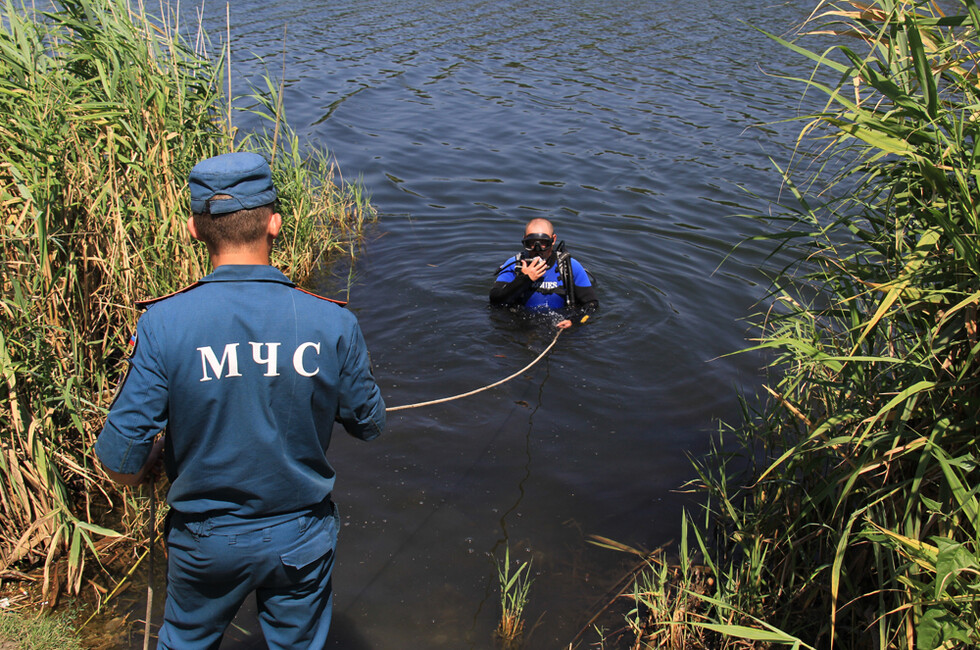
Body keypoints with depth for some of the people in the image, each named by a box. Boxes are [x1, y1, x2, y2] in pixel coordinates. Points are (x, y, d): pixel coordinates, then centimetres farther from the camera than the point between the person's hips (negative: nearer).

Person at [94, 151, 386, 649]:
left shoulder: (163, 324, -22)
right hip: (302, 541, 1)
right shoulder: (333, 323, -19)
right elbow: (368, 424, -4)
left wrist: (151, 456, 5)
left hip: (205, 542, 0)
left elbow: (121, 461, -18)